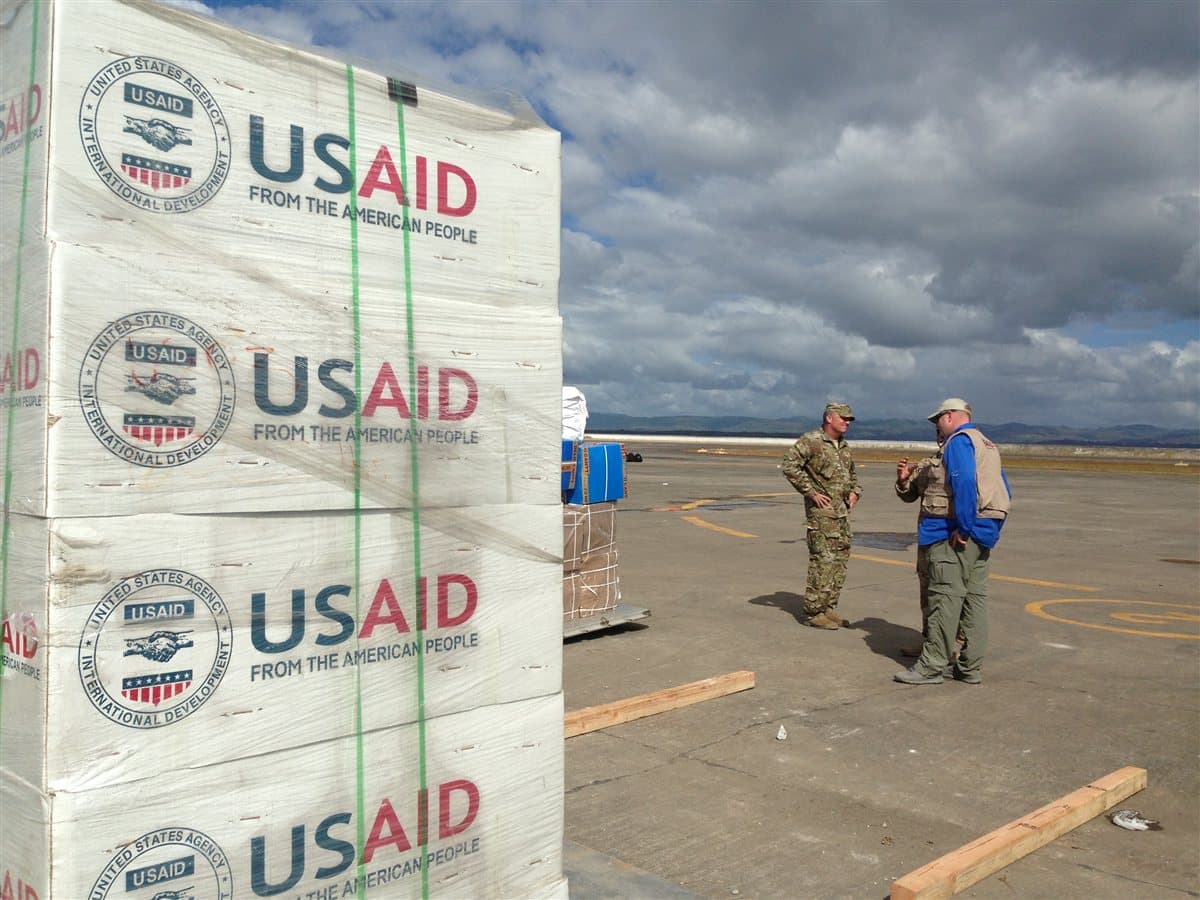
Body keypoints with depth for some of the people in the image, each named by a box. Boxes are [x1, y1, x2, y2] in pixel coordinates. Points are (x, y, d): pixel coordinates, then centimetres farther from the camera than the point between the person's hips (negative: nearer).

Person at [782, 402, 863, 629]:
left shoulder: (844, 446, 17)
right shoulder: (811, 441, -10)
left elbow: (852, 473, 31)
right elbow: (789, 464, -19)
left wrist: (855, 491, 11)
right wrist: (811, 492, -19)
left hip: (842, 512, 9)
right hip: (821, 510, -9)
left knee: (840, 559, 11)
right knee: (823, 560, -9)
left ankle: (828, 608, 20)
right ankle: (814, 612, -2)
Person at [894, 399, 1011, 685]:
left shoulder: (958, 441, -9)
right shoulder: (987, 445, 21)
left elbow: (964, 484, -24)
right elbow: (1004, 493, 21)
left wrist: (963, 528, -23)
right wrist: (990, 529, 17)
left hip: (955, 534, -10)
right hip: (982, 533, 10)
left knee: (946, 597, -8)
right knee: (975, 597, 10)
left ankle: (932, 665, -5)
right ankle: (971, 667, 15)